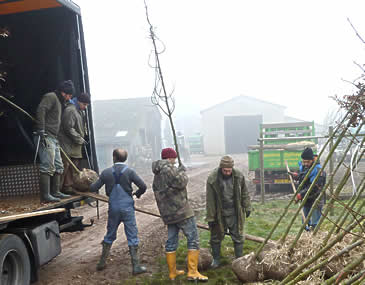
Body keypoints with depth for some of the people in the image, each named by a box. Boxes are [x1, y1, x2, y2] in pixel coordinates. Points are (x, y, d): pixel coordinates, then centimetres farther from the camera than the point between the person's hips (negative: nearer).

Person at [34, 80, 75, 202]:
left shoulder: (59, 102, 24)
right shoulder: (50, 97, -5)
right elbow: (40, 111, -19)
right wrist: (41, 131, -25)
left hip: (53, 138, 10)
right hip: (45, 137, -10)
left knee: (58, 167, 12)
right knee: (47, 167, -12)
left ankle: (55, 192, 19)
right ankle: (45, 195, -10)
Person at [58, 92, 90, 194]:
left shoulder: (79, 111, 18)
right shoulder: (70, 110, -13)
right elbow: (68, 128, -19)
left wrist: (81, 138, 14)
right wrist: (80, 139, -14)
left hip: (75, 146, 10)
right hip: (67, 145, -10)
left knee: (73, 166, 10)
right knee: (65, 165, -9)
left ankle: (69, 186, 16)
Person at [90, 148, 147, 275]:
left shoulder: (106, 173, -2)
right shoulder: (129, 172, -8)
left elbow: (93, 188, 0)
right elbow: (143, 186, -13)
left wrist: (92, 183, 23)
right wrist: (138, 193, 8)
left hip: (113, 208, 3)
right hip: (127, 208, -3)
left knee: (109, 236, 19)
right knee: (132, 237, 3)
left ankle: (102, 263, 29)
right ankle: (136, 266, 5)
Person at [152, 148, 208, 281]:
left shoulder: (157, 175, 15)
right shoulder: (169, 168, -14)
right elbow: (181, 182, -21)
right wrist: (182, 171, -1)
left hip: (168, 214, 9)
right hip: (181, 210, -9)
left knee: (171, 241, 14)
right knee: (193, 239, -2)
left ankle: (172, 272, 21)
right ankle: (192, 272, -3)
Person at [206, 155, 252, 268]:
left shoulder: (239, 176, -10)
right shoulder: (212, 179, -16)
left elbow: (244, 193, 4)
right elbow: (210, 201, -12)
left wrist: (247, 208, 7)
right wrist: (210, 218, -9)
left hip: (235, 213, 1)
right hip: (219, 214, -1)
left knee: (238, 237, 10)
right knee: (216, 237, 10)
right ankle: (216, 259, 29)